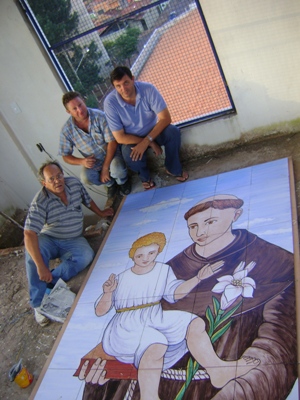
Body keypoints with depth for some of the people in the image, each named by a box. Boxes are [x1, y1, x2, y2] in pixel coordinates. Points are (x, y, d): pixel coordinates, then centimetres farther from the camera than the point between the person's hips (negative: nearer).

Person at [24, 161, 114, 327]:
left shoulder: (74, 183, -10)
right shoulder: (40, 201, -25)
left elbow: (87, 200, 13)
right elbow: (29, 234, -34)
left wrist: (101, 213, 25)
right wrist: (40, 266, -40)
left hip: (73, 241, 3)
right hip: (49, 240, -3)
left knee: (86, 255, -29)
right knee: (33, 250, -35)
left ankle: (48, 281, -22)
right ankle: (39, 304, -24)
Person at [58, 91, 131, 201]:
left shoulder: (99, 116, -20)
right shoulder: (67, 130, -12)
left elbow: (112, 142, -20)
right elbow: (66, 156, -3)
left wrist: (105, 168, -22)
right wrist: (81, 161, -24)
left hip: (112, 155, -2)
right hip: (93, 162, 2)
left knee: (117, 169, -35)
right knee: (86, 178, -29)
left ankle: (123, 182, 7)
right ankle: (110, 183, 7)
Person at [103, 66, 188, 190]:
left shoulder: (148, 89, -22)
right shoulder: (110, 103, -24)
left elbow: (165, 118, -22)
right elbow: (120, 138, -22)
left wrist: (146, 141, -33)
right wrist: (151, 143, -23)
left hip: (153, 131, 2)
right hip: (132, 139, -1)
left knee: (173, 132, -27)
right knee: (130, 155, -33)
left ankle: (173, 169, -2)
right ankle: (145, 177, 1)